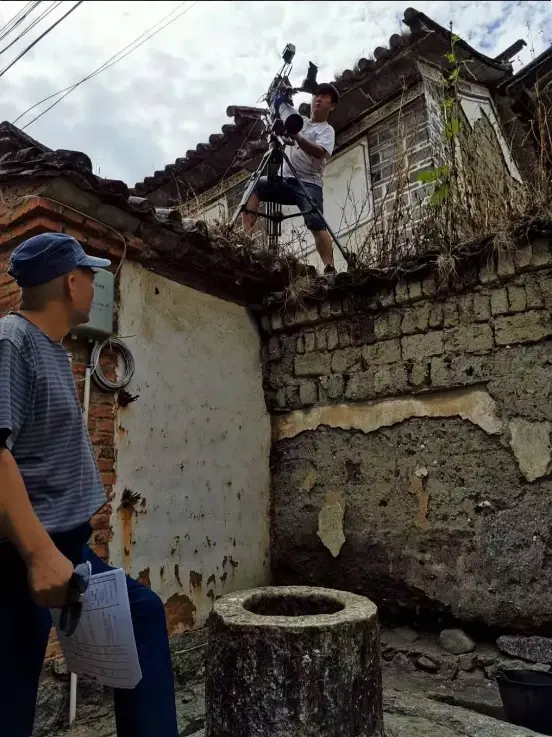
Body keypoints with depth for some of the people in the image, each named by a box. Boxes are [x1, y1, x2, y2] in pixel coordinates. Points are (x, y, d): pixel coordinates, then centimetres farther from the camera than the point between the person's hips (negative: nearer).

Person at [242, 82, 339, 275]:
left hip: (309, 184, -5)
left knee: (316, 225, -25)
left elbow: (319, 152, -17)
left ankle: (329, 268, -28)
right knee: (254, 186, -18)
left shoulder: (327, 130, 4)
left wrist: (296, 136, -31)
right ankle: (246, 236, -26)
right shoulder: (298, 121, 24)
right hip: (285, 180, 5)